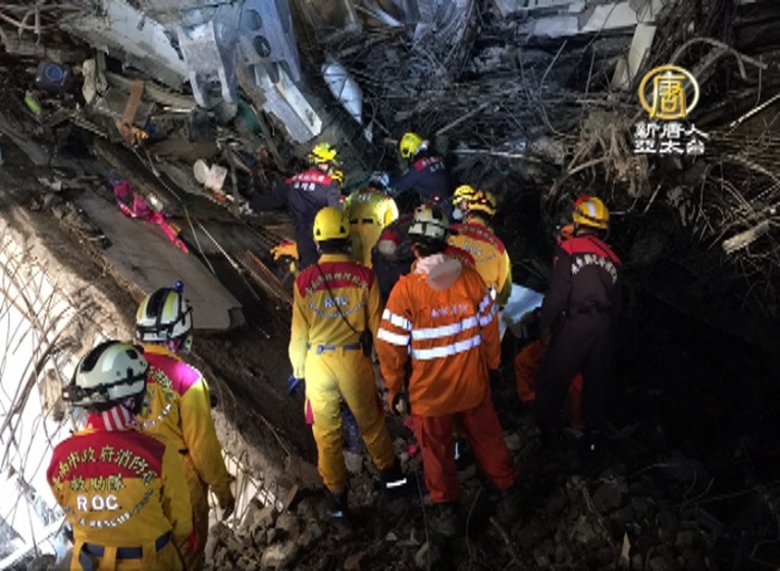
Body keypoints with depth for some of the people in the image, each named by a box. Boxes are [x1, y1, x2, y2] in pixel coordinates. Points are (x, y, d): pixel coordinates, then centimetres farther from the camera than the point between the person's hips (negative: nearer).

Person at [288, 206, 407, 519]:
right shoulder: (365, 276, -11)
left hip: (317, 363, 0)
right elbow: (376, 325, -4)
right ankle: (390, 474, 39)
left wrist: (298, 368, 12)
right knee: (370, 421, 21)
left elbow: (299, 332, -4)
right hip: (355, 359, 0)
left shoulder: (304, 281, -11)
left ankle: (336, 494, 27)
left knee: (326, 431, 15)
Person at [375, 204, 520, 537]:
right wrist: (491, 365, 16)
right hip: (474, 385, 3)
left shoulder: (405, 289, -21)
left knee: (437, 450, 19)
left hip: (429, 391, -2)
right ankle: (508, 492, 41)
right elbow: (489, 329, -1)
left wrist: (394, 389, -1)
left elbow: (391, 347, -16)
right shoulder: (470, 277, -12)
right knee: (487, 440, 23)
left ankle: (446, 509, 35)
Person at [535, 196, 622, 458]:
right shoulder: (611, 257, 10)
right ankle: (593, 439, 23)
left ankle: (549, 433, 13)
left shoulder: (569, 249, -7)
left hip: (574, 325, -6)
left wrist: (546, 327, -5)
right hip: (604, 327, 6)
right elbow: (616, 302, 14)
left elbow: (556, 293, -13)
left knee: (552, 380, 7)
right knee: (596, 383, 15)